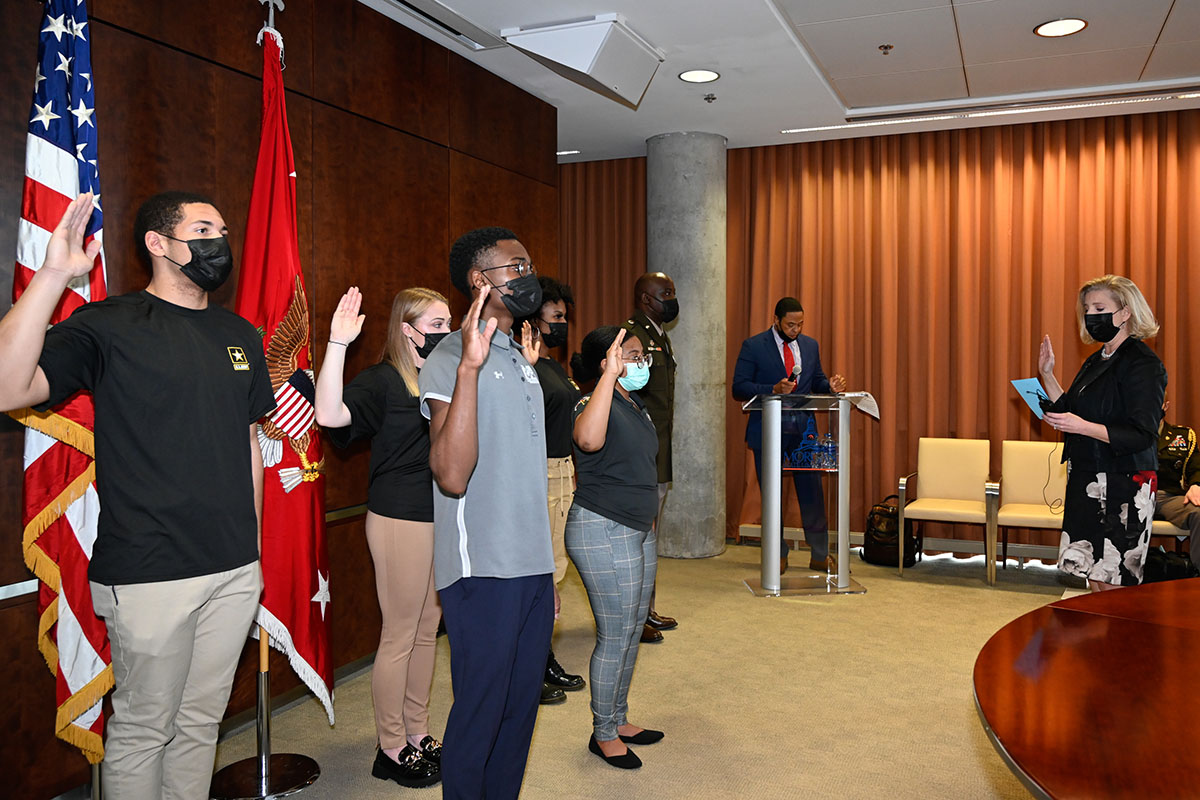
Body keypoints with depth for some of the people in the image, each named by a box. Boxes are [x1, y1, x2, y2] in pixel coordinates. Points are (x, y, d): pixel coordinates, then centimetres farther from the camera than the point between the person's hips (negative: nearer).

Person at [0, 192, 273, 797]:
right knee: (143, 729, 9)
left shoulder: (240, 335, 10)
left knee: (201, 720, 17)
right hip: (149, 575, -5)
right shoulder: (110, 325, -7)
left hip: (234, 568, 5)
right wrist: (52, 275, -29)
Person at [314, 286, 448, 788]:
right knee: (399, 636, 2)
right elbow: (330, 415, -27)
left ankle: (418, 734, 30)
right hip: (400, 520, -7)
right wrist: (338, 342, -34)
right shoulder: (383, 380, -11)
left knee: (427, 631, 16)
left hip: (442, 518, 7)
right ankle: (391, 748, 17)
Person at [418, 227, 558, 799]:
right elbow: (452, 476, -26)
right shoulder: (449, 360, -11)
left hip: (531, 570, 8)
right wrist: (469, 366, -33)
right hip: (483, 574, -8)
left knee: (520, 709, 15)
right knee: (479, 715, 4)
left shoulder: (520, 361, 16)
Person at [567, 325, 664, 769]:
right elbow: (588, 440, -43)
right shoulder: (593, 404, -17)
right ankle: (603, 734, 17)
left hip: (639, 530, 9)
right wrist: (609, 375, -41)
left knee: (633, 629, 17)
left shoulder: (636, 406, 12)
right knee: (615, 636, -1)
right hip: (602, 530, -9)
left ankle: (619, 719, 32)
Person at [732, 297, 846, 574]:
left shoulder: (810, 345, 10)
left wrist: (830, 385, -5)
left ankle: (820, 556, 16)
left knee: (812, 492, 4)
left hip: (803, 429, 3)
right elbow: (739, 388, -8)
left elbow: (816, 382, 18)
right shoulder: (753, 346, -4)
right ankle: (778, 555, 20)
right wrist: (773, 390, -22)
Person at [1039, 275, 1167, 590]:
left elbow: (1143, 436, -18)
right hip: (1087, 482, 8)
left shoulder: (1143, 363, -11)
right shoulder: (1095, 362, 15)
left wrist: (1083, 426, -29)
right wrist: (1047, 375, 11)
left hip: (1122, 487, -8)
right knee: (1094, 578, 12)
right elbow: (1070, 414, 19)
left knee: (1113, 584, -5)